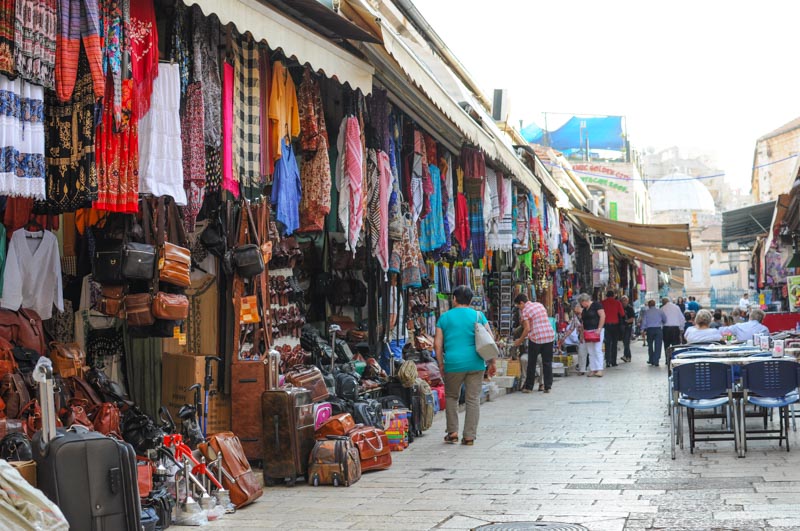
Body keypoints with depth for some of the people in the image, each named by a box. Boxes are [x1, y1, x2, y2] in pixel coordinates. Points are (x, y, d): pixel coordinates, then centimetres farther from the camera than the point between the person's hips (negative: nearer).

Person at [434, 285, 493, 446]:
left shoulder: (445, 317, 5)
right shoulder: (478, 316, 5)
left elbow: (437, 344, 2)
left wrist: (441, 363, 10)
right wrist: (492, 362, 9)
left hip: (453, 364, 0)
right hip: (475, 363, 0)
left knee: (451, 397, 18)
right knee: (473, 399, 6)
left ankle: (452, 432, 17)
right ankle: (469, 436, 5)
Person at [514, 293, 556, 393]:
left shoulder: (525, 311, -6)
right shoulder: (540, 305, 13)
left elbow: (527, 328, -11)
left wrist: (520, 340, 0)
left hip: (536, 338, -5)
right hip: (549, 336, 5)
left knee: (532, 363, 7)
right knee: (547, 363, 9)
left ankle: (528, 387, 12)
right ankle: (547, 387, 8)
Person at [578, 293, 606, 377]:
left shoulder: (596, 305, -6)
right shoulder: (584, 309, 17)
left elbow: (602, 316, -12)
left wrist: (599, 329, -18)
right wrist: (582, 332, 6)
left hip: (596, 331, -8)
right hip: (587, 331, 8)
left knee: (597, 350, -11)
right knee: (590, 352, 5)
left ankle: (599, 369, -12)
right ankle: (593, 369, 7)